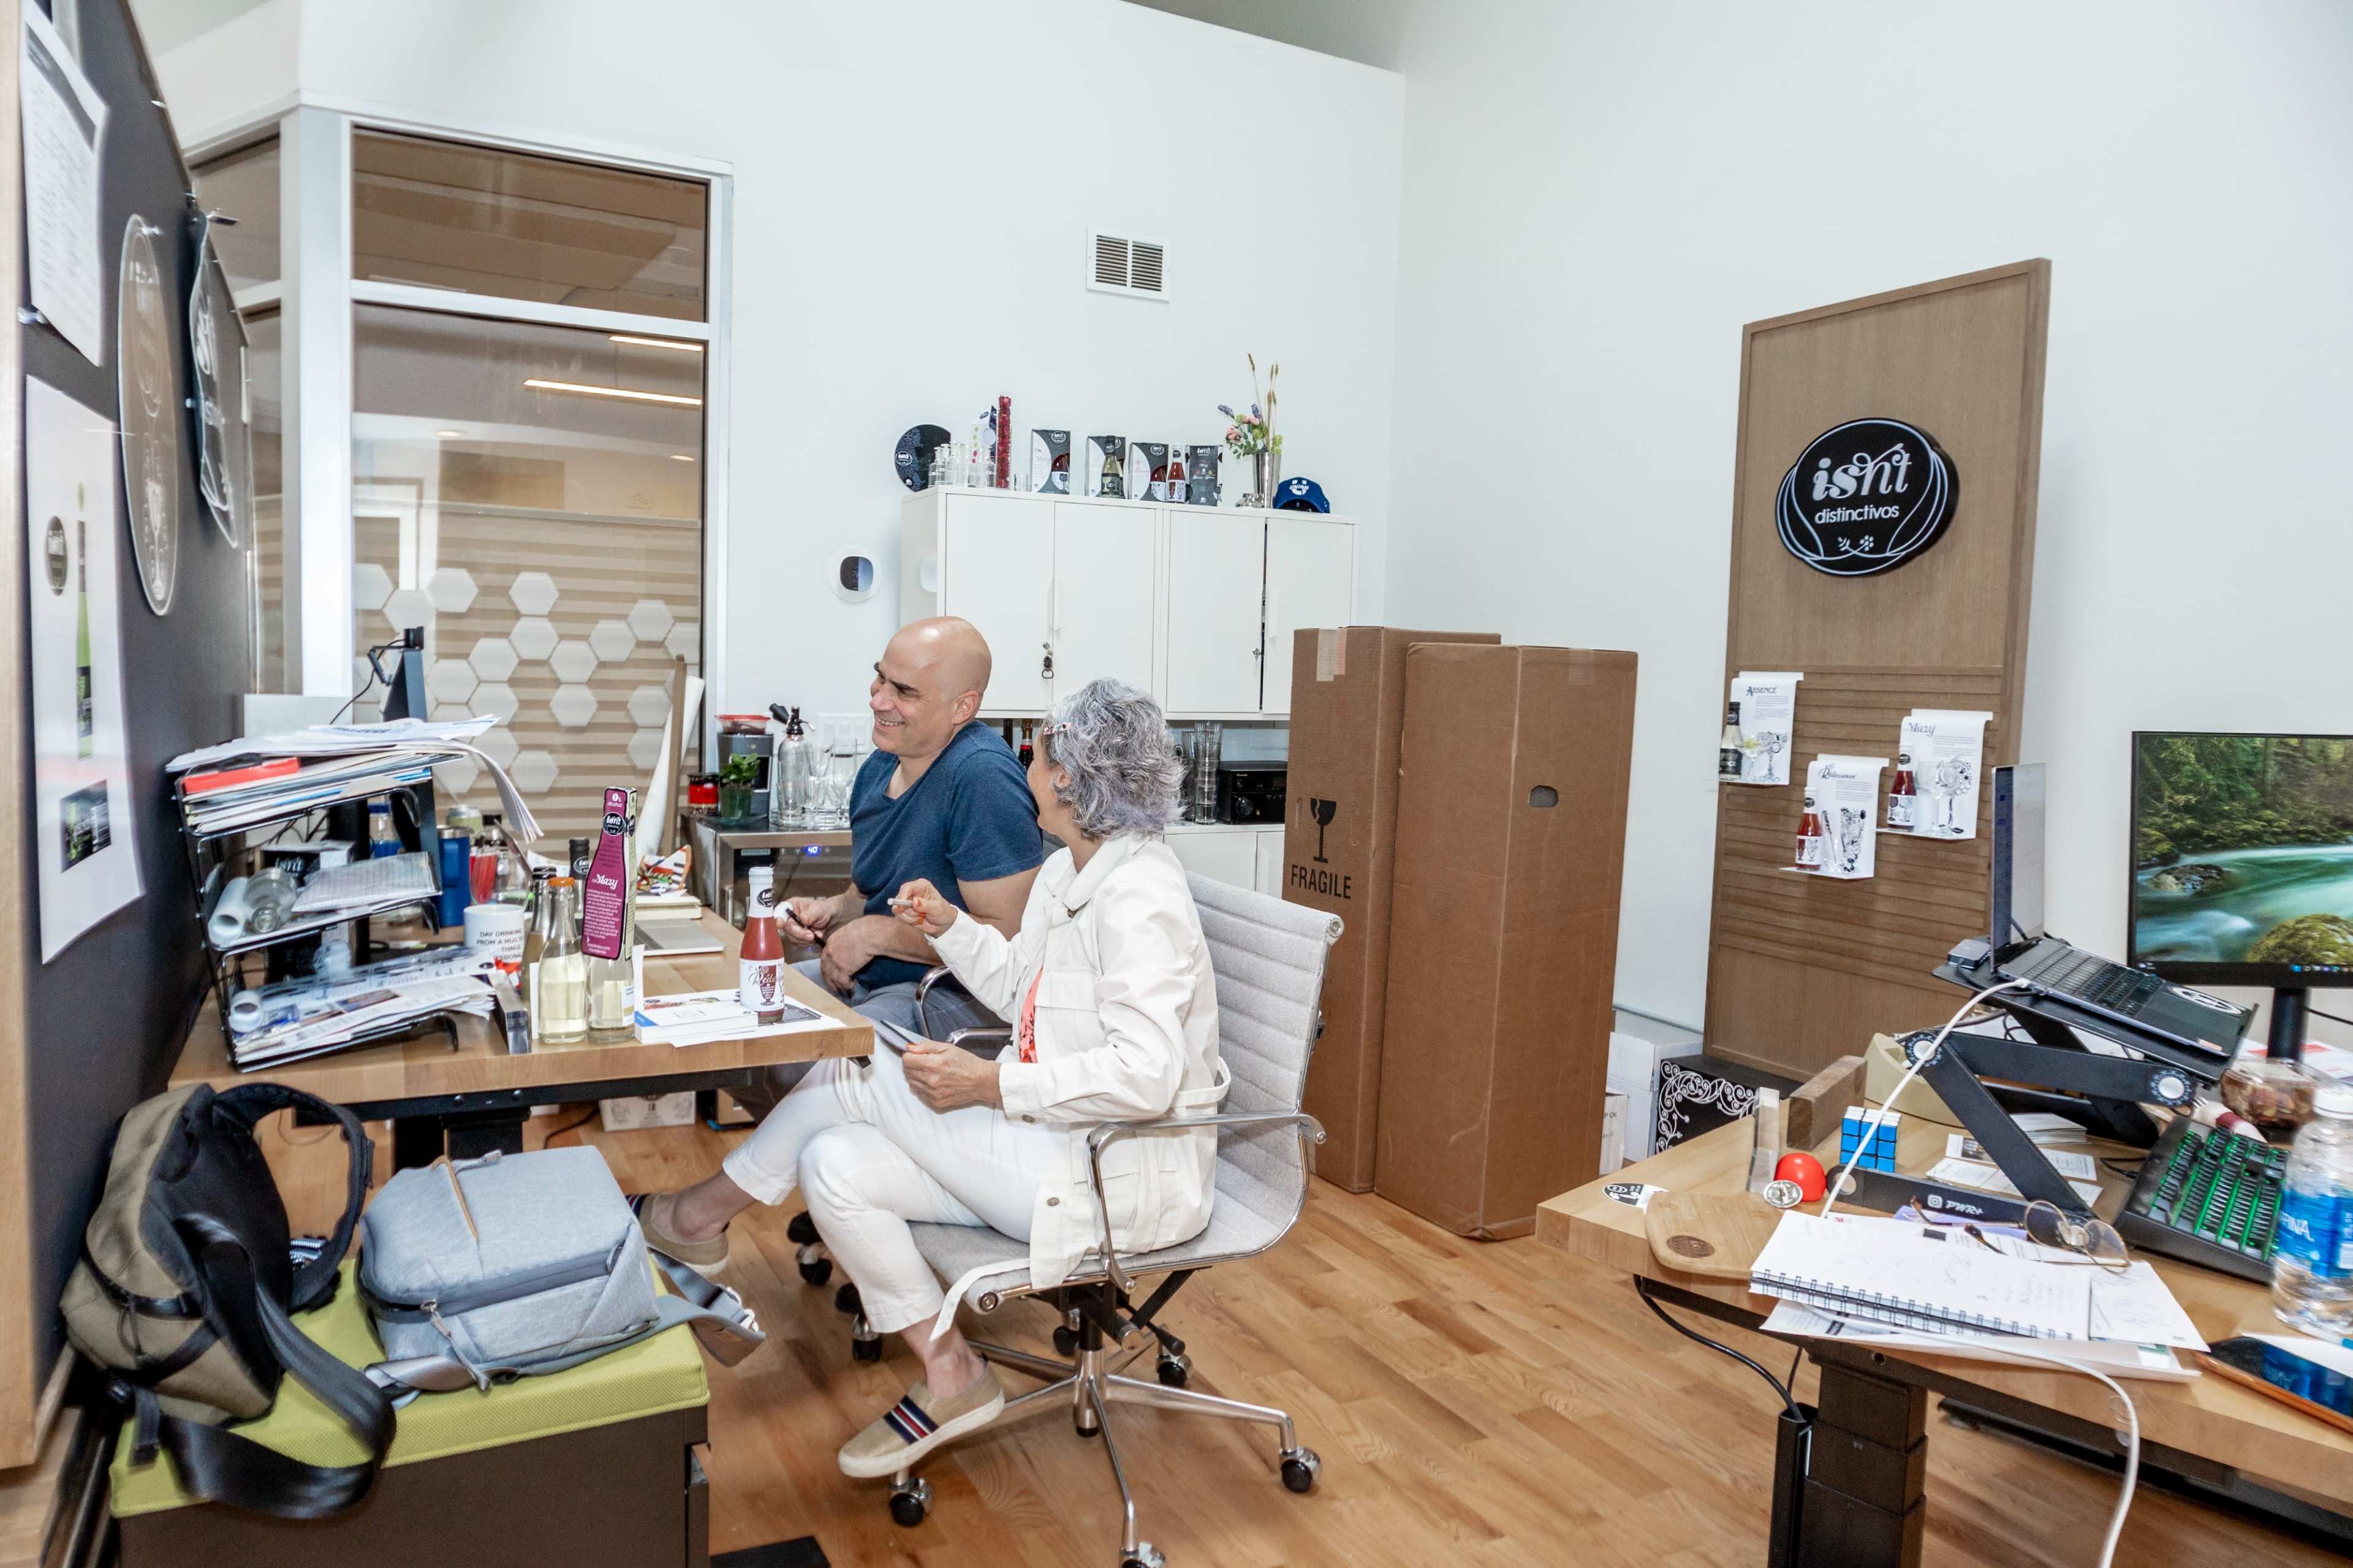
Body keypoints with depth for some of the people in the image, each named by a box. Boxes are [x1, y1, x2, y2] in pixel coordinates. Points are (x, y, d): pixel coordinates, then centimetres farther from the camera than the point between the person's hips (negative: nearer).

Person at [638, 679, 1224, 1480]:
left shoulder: (1139, 895, -21)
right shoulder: (1067, 873, 10)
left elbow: (1145, 1074, -29)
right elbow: (1018, 986, 20)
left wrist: (991, 1084, -25)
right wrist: (950, 926, 4)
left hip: (1126, 1173, -9)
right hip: (1062, 1138, 9)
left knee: (857, 1076, -11)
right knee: (833, 1164, -2)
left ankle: (711, 1208, 15)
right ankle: (947, 1374, 6)